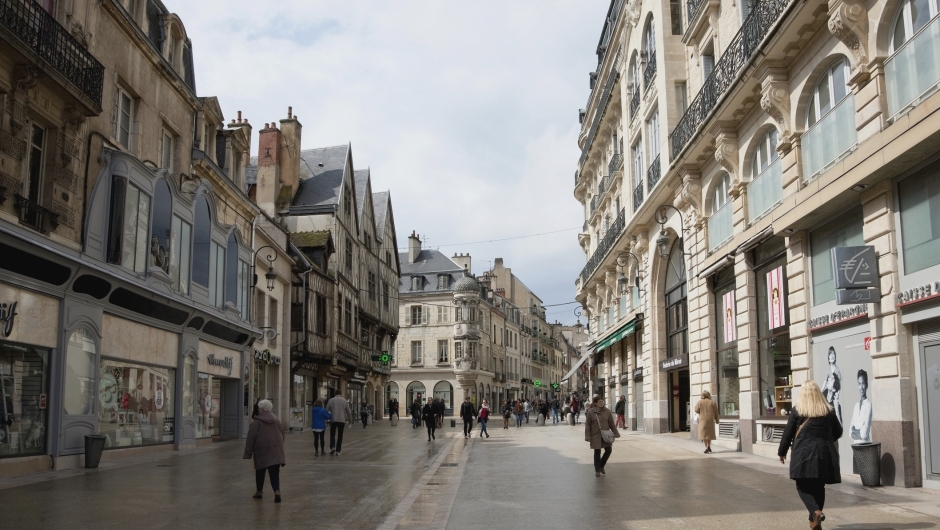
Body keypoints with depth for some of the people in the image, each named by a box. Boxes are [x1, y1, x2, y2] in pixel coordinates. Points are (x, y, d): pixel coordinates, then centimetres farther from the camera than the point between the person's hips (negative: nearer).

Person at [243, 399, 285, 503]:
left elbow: (251, 438, -8)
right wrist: (280, 447, 28)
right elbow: (282, 434, 15)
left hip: (262, 451, -3)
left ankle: (259, 491, 26)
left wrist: (248, 453, -3)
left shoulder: (257, 422, -8)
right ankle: (277, 491, -18)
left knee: (260, 471, 15)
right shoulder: (276, 420, 7)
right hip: (276, 451, 3)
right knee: (275, 472, 0)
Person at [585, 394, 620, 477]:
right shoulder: (590, 412, -7)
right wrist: (587, 437, -8)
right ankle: (597, 470, 18)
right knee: (597, 452, 4)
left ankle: (601, 466, 26)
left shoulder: (607, 411, 1)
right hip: (596, 436, -3)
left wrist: (616, 433, 6)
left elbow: (612, 423, 7)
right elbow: (587, 425, -5)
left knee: (608, 450, 2)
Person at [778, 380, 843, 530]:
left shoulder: (797, 410, -2)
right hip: (824, 453, 3)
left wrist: (782, 451, 12)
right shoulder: (829, 410, 6)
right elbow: (838, 432, 16)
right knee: (818, 487, 13)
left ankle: (816, 512, -21)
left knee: (803, 486, 2)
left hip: (803, 453, -3)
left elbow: (788, 433, 0)